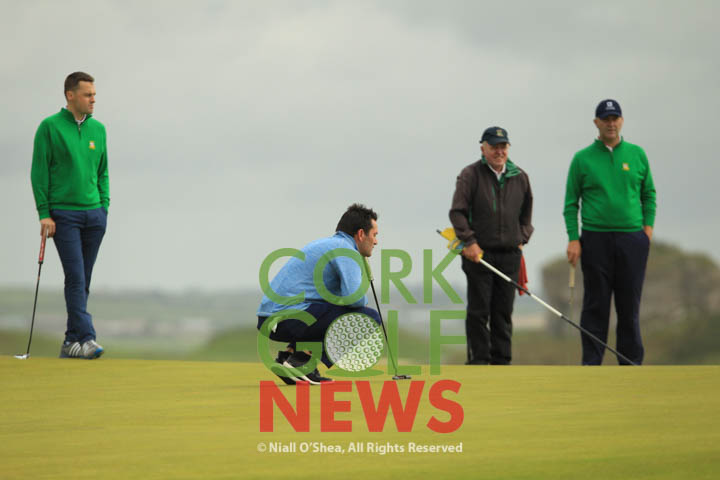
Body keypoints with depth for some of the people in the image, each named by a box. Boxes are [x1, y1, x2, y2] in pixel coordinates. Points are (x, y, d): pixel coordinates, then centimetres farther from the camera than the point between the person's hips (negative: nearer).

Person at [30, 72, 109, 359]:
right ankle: (86, 338, -16)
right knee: (75, 277, -12)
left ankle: (71, 342, 11)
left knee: (83, 281, 5)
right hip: (63, 215, -5)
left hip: (94, 214, 5)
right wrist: (44, 213, -10)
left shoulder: (98, 129, 11)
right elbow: (39, 172, -5)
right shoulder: (50, 127, -4)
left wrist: (104, 207, 9)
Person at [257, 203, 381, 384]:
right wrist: (363, 302, 4)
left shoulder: (326, 244, 25)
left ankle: (289, 355, 11)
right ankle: (303, 360, -11)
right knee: (370, 318, -7)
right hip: (290, 318, -10)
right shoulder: (344, 248, -5)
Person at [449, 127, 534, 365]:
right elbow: (457, 212, -7)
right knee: (478, 311, -3)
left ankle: (501, 360, 11)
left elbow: (526, 212, 23)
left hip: (510, 255, 4)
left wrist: (522, 238, 12)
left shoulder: (520, 177, 9)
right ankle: (478, 360, 2)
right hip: (478, 254, -4)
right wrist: (469, 241, -14)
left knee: (504, 312, 6)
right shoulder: (470, 175, -4)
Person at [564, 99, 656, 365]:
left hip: (632, 240, 2)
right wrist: (573, 239, -5)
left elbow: (649, 193, 15)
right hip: (595, 240, -1)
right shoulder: (582, 159, 3)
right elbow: (571, 203, 3)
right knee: (595, 306, 0)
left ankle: (631, 362, 10)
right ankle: (591, 362, 4)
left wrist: (648, 226, 2)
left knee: (629, 305, 4)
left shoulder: (637, 154, 9)